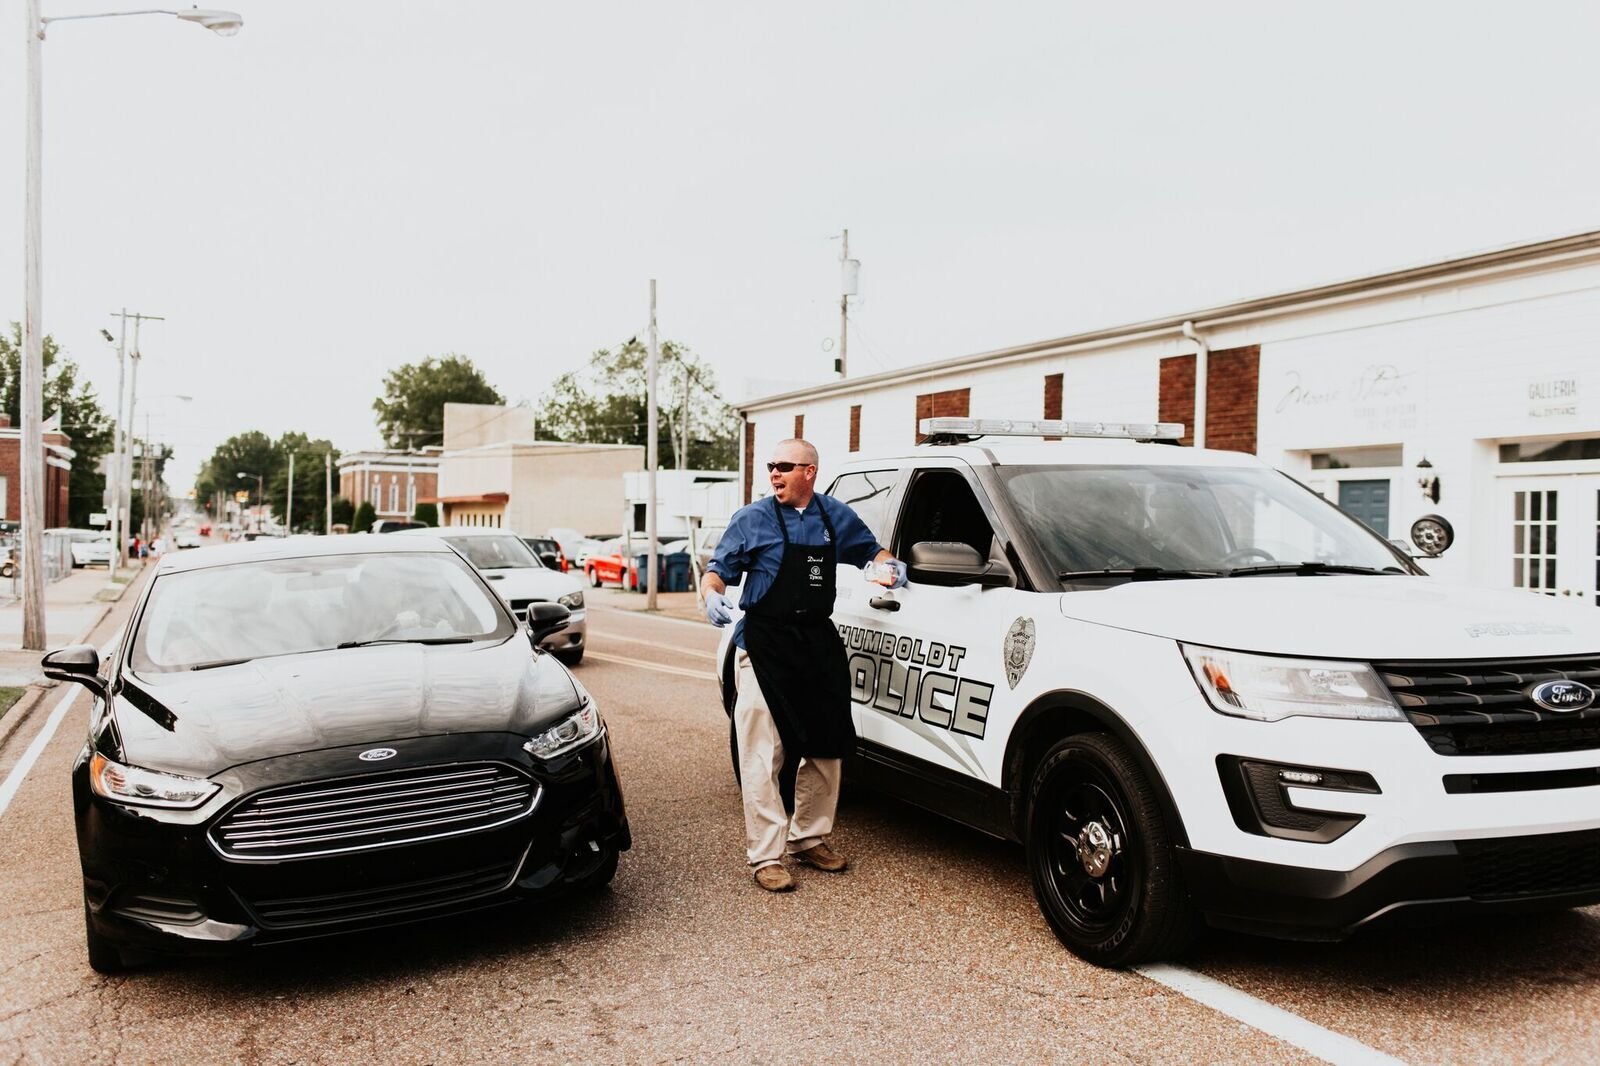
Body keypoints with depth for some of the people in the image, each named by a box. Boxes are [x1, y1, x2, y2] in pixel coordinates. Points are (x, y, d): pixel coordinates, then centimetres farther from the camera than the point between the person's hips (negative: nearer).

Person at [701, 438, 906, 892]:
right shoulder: (752, 519, -1)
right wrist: (711, 595, -19)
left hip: (820, 644, 4)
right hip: (765, 646, -4)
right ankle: (766, 856, 2)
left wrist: (889, 564, 2)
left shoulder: (837, 517, 9)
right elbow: (719, 569, 2)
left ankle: (809, 838, 28)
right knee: (762, 755, -6)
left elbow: (870, 549, 24)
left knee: (826, 747, 11)